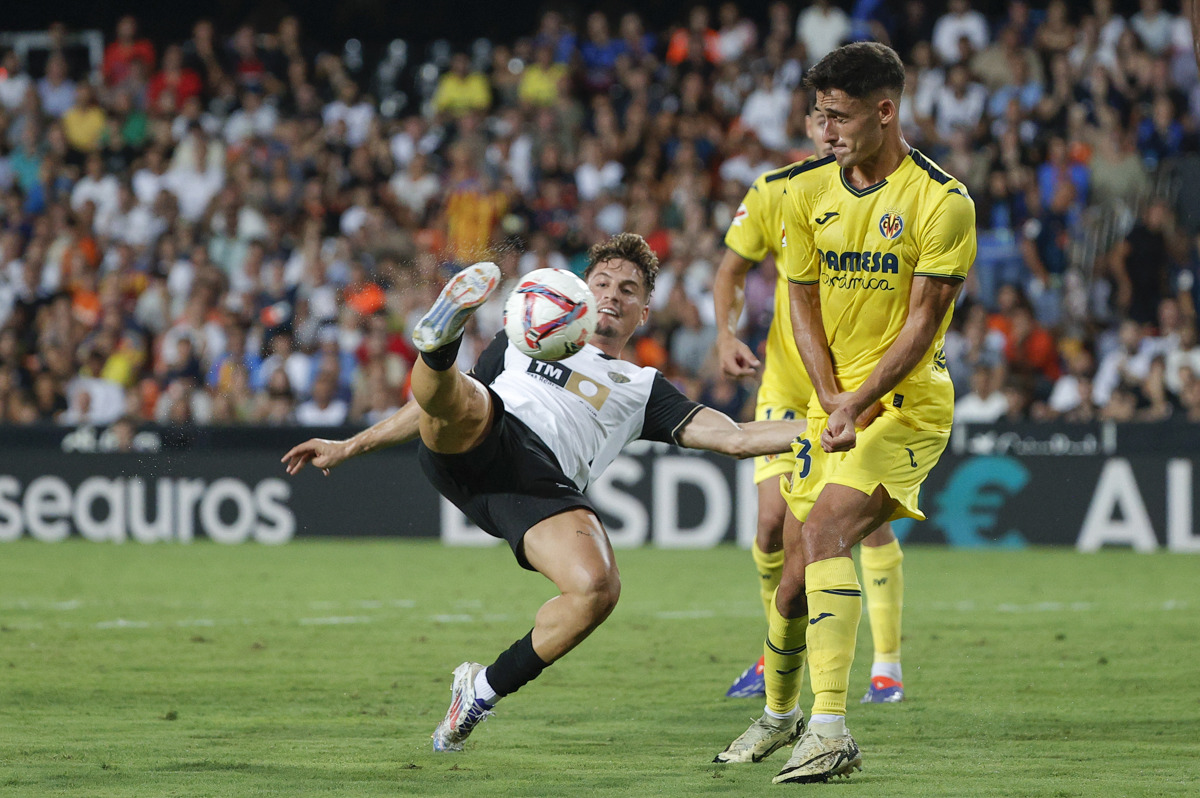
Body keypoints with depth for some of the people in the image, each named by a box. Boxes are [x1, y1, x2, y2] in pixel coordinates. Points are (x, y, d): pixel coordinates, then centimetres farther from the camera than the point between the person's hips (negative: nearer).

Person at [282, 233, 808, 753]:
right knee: (456, 395, -32)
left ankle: (485, 689, -8)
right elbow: (438, 403, 39)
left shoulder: (642, 389, 32)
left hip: (540, 483, -1)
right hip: (465, 446, 1)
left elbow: (734, 438, 21)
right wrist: (349, 447, 35)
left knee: (599, 588, -27)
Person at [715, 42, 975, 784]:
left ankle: (831, 728, -31)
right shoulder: (808, 192, 5)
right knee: (798, 571, 7)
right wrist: (830, 396, -6)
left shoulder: (942, 201, -12)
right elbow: (804, 300, 9)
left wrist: (859, 403, -19)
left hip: (908, 402, -6)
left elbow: (923, 320, -12)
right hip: (833, 402, 6)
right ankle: (780, 712, 34)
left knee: (825, 530, -27)